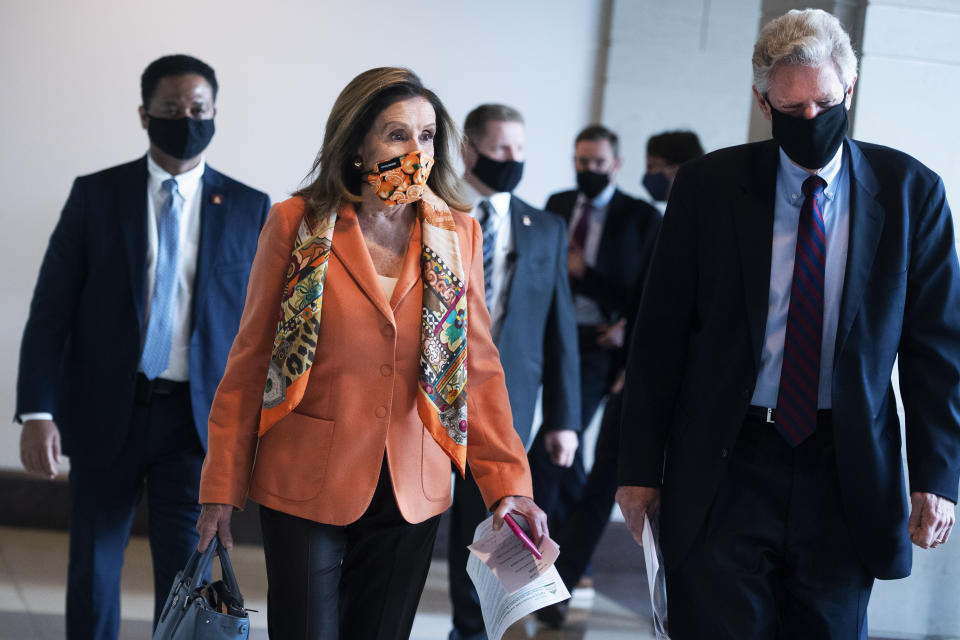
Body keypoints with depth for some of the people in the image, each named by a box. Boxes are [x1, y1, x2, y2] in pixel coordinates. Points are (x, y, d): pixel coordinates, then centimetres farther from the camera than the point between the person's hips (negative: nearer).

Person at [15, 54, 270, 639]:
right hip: (105, 414, 1)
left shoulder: (250, 209, 3)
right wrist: (38, 412, -11)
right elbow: (51, 310, -2)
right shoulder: (96, 196, 1)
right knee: (94, 571, 11)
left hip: (196, 418, 0)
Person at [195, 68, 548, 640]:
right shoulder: (299, 225, -4)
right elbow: (251, 361, 0)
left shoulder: (459, 236, 3)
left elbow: (480, 369, 4)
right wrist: (223, 486, -2)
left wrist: (509, 482, -5)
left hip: (413, 492, 2)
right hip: (307, 487, -2)